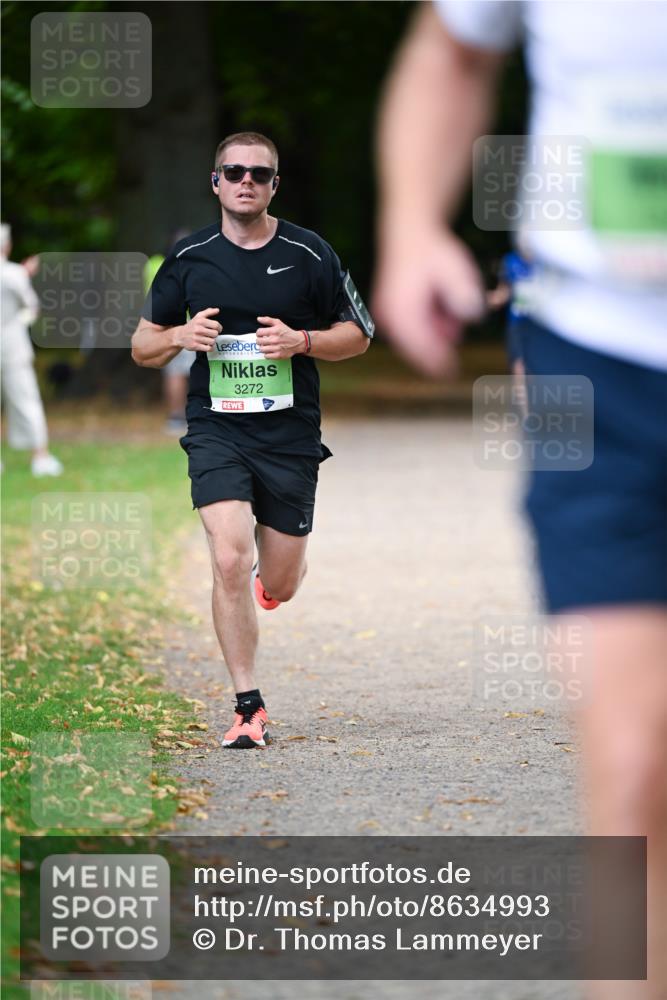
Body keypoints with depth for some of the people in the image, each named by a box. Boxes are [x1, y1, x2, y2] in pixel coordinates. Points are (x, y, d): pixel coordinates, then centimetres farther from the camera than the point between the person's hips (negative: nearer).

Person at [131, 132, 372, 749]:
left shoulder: (309, 254, 0)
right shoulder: (190, 258, 3)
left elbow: (358, 334, 7)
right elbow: (143, 346, 11)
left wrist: (302, 340, -12)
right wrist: (179, 336, -11)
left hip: (291, 436, 0)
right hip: (216, 431, 0)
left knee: (279, 586, 6)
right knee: (230, 563, -19)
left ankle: (276, 567, 46)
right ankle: (249, 708, -9)